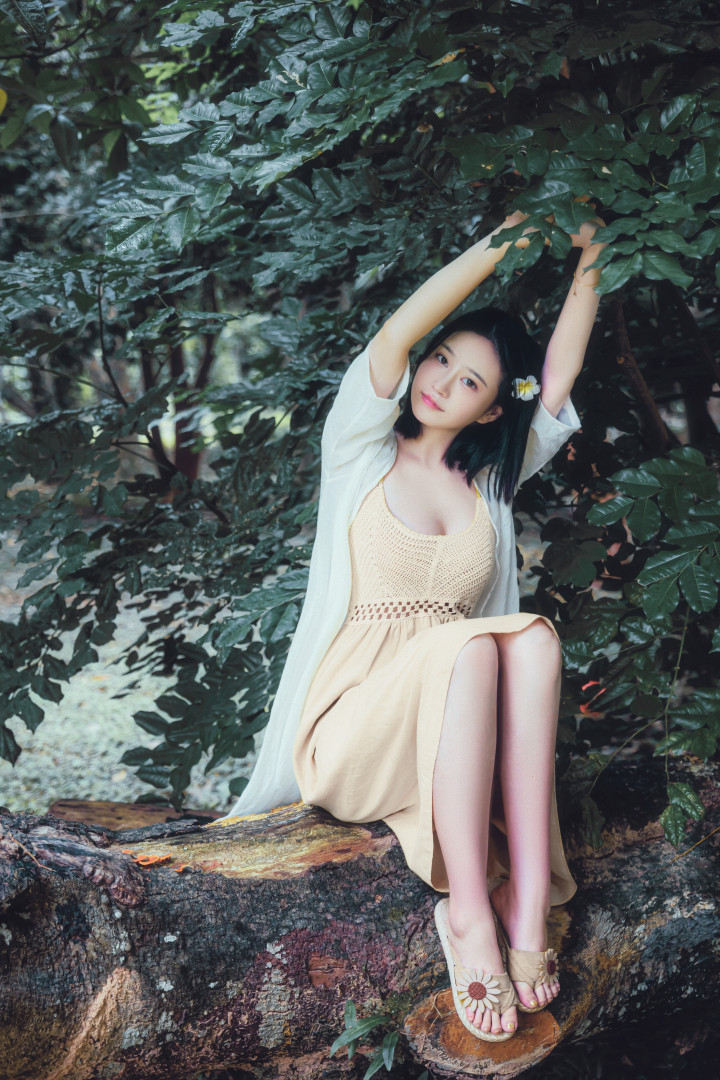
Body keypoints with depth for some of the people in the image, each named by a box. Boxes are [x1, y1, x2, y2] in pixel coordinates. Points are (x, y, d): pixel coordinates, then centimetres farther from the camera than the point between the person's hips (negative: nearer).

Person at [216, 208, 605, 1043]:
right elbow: (397, 333, -8)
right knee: (468, 643, -35)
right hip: (350, 732, -4)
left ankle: (525, 903, -37)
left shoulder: (490, 479, 20)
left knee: (532, 636, -29)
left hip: (451, 738, 4)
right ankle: (470, 913, -37)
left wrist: (587, 265, 5)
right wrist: (500, 243, -5)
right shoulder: (364, 455, 8)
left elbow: (561, 377, 12)